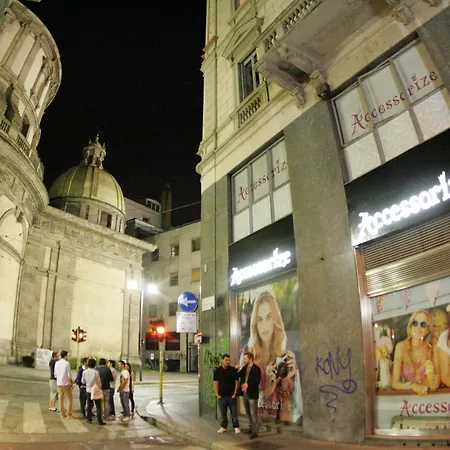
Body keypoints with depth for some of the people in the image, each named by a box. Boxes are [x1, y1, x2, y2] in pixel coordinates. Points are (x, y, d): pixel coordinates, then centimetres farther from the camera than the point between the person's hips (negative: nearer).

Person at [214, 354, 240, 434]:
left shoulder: (233, 370, -2)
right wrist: (217, 394, -3)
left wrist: (235, 393, -5)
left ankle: (236, 427, 15)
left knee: (234, 412, 3)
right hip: (222, 396, 1)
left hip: (231, 396, -1)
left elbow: (236, 382, 1)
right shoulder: (217, 370, 1)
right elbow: (216, 383, 2)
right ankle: (223, 427, 23)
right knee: (223, 413, 10)